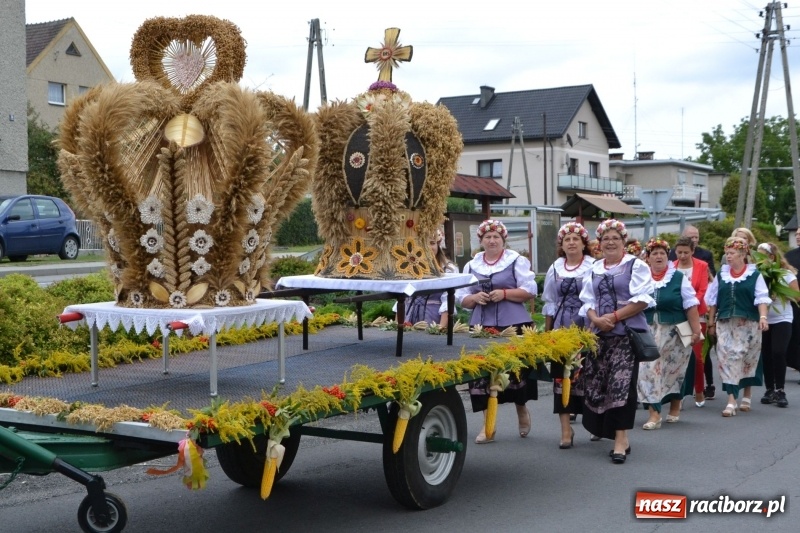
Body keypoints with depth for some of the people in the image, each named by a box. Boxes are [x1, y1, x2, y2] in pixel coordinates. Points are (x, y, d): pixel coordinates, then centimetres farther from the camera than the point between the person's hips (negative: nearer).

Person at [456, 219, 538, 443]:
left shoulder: (517, 261, 3)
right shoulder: (471, 265, 14)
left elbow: (530, 291, -3)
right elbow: (461, 298, 14)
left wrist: (504, 293, -15)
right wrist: (475, 298, -7)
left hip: (513, 326, -3)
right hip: (481, 327, 3)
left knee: (515, 371, -1)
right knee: (483, 373, 0)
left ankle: (522, 409, 27)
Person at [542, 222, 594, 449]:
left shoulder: (594, 267, 0)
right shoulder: (555, 269, 13)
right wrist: (547, 333, 12)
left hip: (587, 329, -3)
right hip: (561, 330, 3)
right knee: (561, 377, -1)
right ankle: (565, 428, 3)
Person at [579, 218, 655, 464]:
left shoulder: (636, 266, -2)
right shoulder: (594, 269, 16)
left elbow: (642, 300, -10)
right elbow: (587, 301, 12)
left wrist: (614, 317, -15)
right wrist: (595, 319, -9)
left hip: (627, 333, -6)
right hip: (599, 334, 6)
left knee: (621, 384, -9)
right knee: (596, 382, 5)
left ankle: (621, 439, -5)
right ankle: (603, 429, 20)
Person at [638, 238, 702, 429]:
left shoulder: (679, 278, -3)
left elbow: (691, 306, -3)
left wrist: (696, 331, -7)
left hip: (674, 332, -1)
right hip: (648, 333, 1)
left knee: (674, 370, 9)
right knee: (649, 370, -6)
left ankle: (675, 409, 26)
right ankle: (654, 414, -4)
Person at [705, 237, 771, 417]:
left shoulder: (754, 275, 0)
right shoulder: (721, 275, 9)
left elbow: (761, 298, -7)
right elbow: (713, 300, 13)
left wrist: (763, 317, -21)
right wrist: (711, 323, 11)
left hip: (748, 324, -2)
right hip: (725, 324, 2)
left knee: (748, 360, 7)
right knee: (728, 359, -6)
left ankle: (747, 396, 24)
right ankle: (731, 401, -9)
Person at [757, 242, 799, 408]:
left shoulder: (786, 273, -6)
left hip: (782, 320, -2)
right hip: (763, 320, 2)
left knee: (778, 353, -12)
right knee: (766, 355, 5)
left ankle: (780, 391, -2)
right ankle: (769, 389, 17)